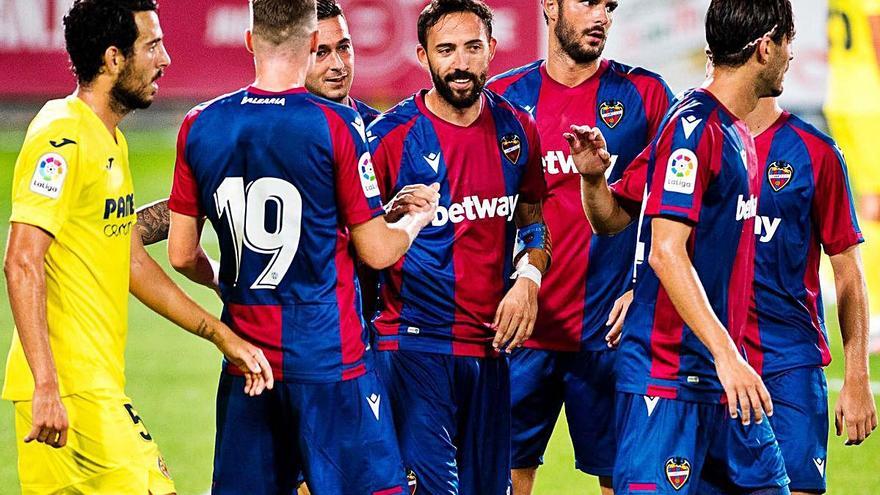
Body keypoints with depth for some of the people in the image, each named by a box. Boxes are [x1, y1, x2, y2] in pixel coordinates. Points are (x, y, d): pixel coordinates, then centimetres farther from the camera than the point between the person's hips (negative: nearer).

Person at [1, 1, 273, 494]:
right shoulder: (63, 138, -13)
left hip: (99, 385, 10)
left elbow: (133, 260, 26)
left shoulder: (112, 141, 19)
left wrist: (223, 336, 23)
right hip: (70, 389, -10)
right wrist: (46, 386, -26)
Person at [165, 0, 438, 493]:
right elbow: (376, 251, -5)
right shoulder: (337, 125, -10)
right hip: (331, 358, -4)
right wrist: (415, 221, 16)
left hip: (245, 359, 4)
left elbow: (182, 255, 6)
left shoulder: (200, 127, 1)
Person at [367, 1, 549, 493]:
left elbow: (534, 222, 18)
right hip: (414, 344, -5)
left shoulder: (515, 129, 7)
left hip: (491, 346, 5)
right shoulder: (392, 135, -8)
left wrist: (528, 278, 1)